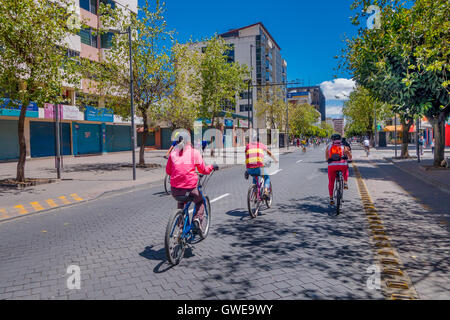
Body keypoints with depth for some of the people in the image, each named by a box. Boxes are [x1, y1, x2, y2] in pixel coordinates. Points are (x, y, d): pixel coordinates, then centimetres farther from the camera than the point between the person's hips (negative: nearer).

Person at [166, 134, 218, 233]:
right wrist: (212, 167, 22)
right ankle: (198, 218, 4)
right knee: (200, 201, 27)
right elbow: (203, 170, 3)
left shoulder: (173, 153, 9)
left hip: (175, 189, 3)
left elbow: (168, 171, 14)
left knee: (181, 202, 36)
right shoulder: (194, 152, 2)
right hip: (189, 188, -3)